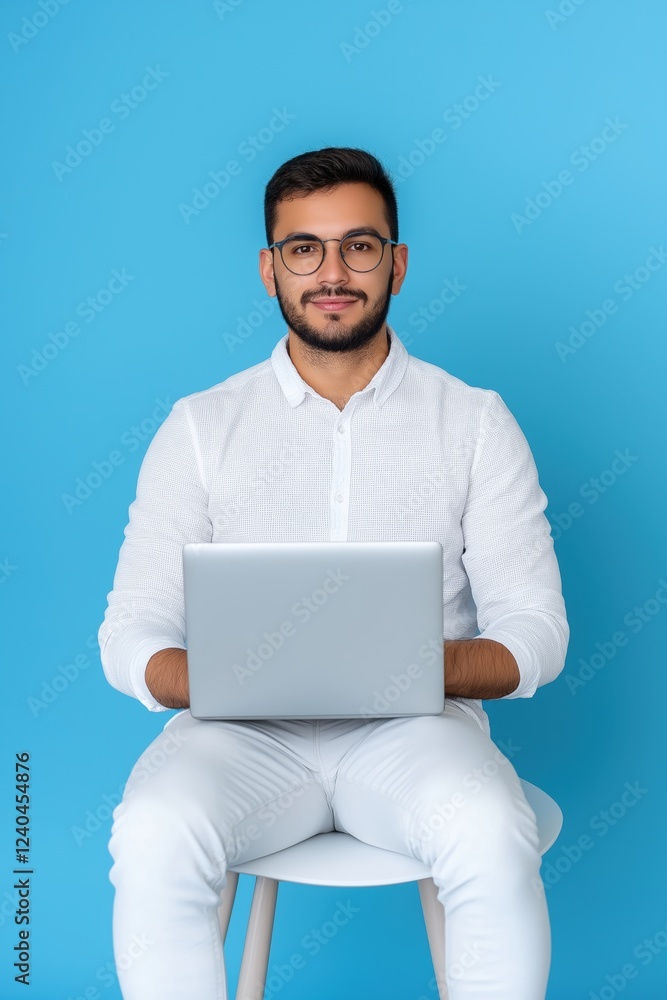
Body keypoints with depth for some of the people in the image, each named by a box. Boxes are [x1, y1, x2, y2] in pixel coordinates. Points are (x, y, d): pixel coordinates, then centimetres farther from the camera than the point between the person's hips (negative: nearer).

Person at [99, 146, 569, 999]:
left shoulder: (475, 422, 6)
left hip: (415, 726, 0)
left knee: (493, 838, -32)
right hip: (246, 734, 1)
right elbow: (131, 637, 3)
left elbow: (535, 628, 2)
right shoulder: (201, 427, 7)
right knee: (153, 836, -31)